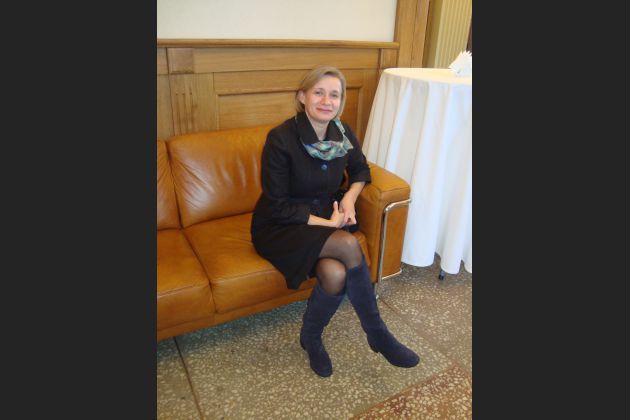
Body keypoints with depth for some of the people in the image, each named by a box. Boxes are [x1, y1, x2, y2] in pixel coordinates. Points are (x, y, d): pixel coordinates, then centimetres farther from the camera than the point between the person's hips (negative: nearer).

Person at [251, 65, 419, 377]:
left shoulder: (343, 133, -4)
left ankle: (310, 337, 0)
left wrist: (350, 197, -6)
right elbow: (277, 206, -18)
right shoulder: (281, 138, -20)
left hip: (324, 219, 5)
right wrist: (327, 224, -20)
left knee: (336, 273, -29)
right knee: (348, 245, -30)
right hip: (279, 228, -4)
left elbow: (361, 170, 15)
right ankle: (377, 334, -10)